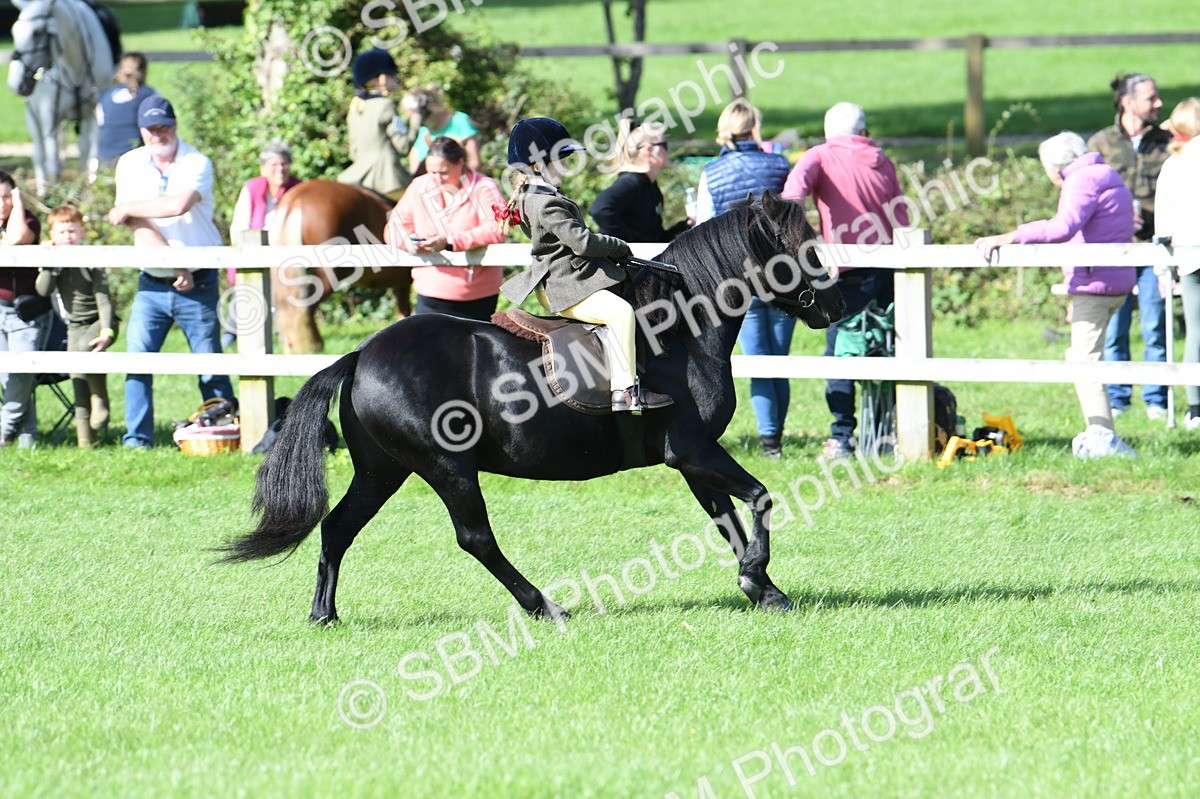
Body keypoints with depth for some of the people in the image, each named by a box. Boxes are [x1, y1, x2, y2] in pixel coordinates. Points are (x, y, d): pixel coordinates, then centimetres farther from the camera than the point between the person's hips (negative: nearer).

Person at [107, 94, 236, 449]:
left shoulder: (197, 163, -5)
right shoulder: (130, 165, 4)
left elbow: (178, 205, -24)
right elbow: (139, 226, -6)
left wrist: (128, 209, -11)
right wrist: (176, 265, -13)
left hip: (197, 284, -3)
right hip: (151, 284, 3)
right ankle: (137, 440, -3)